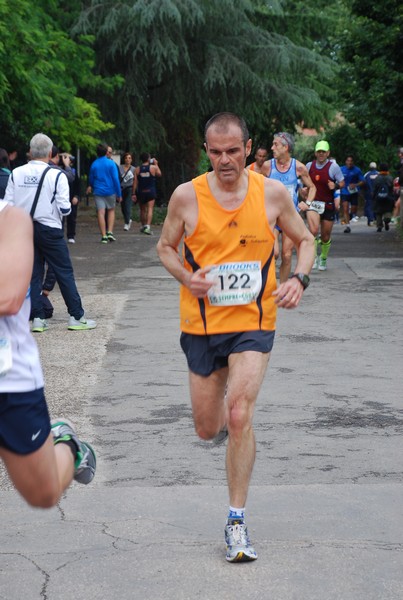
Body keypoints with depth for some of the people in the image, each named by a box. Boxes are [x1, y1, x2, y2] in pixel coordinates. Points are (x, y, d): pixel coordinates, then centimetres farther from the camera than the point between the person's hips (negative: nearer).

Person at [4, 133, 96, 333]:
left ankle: (37, 318, 10)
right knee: (65, 273, 4)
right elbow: (64, 209, -14)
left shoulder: (16, 174, -1)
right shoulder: (56, 175, -11)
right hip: (49, 230, -4)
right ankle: (76, 317, 7)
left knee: (33, 273, 11)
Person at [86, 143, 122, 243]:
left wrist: (90, 186, 40)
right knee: (111, 211, 15)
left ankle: (104, 236, -3)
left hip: (98, 191, 1)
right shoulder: (111, 163, -6)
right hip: (110, 191, -1)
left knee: (101, 213, -1)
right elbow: (116, 179, -8)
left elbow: (91, 179, 17)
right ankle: (110, 232, 1)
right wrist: (119, 194, -3)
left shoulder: (94, 164, 2)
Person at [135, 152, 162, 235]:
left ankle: (143, 226, 31)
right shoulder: (153, 167, -6)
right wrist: (156, 164, 21)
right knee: (150, 209, -7)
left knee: (142, 210, 17)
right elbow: (159, 174, 13)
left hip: (141, 191, 2)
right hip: (151, 191, -2)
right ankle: (148, 226, -23)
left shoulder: (137, 169, -2)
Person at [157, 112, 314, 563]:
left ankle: (236, 522, -4)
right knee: (208, 429, 9)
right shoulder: (186, 196, -7)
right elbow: (165, 247, 7)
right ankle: (226, 420, 50)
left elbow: (305, 241, 8)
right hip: (202, 323, 1)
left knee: (239, 417, -16)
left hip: (253, 323, -1)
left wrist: (299, 279, -12)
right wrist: (186, 277, -14)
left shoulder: (272, 193, -5)